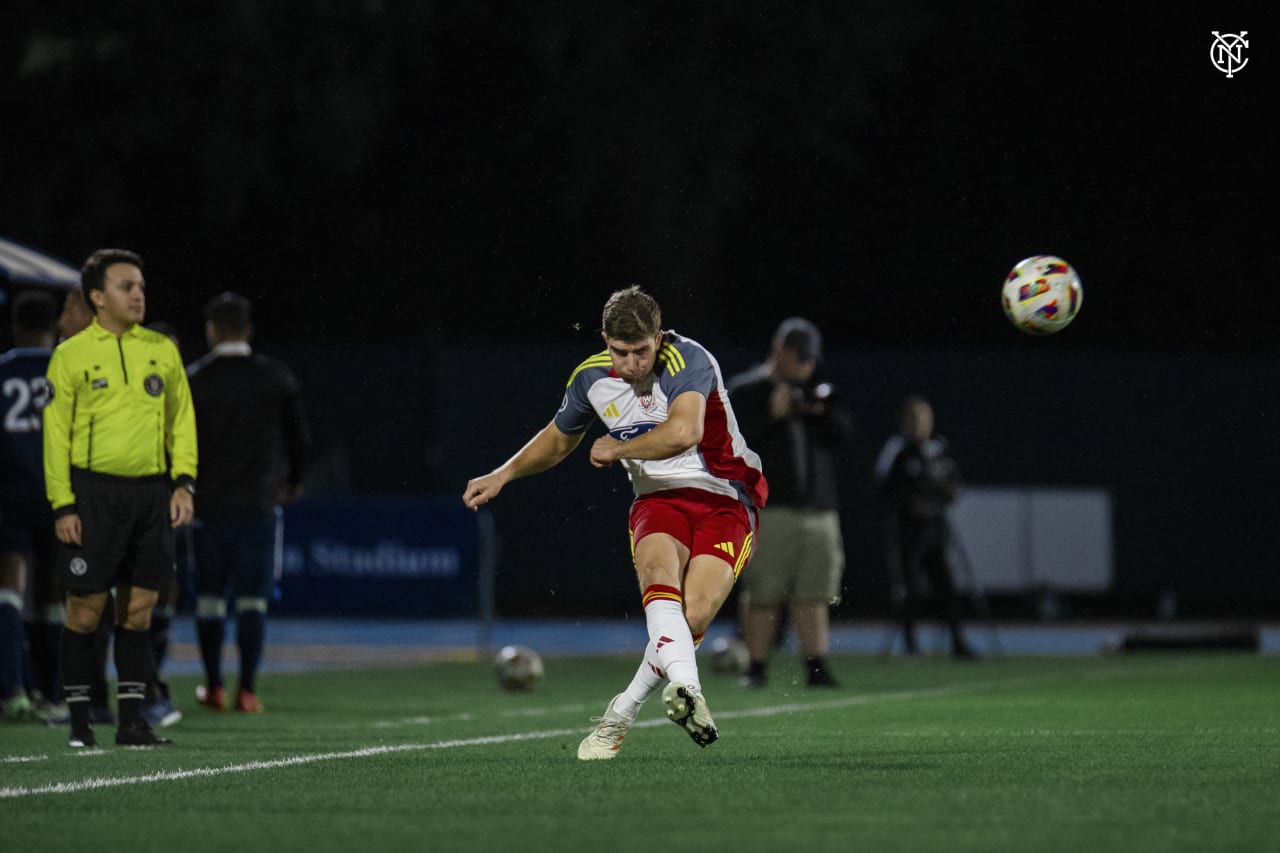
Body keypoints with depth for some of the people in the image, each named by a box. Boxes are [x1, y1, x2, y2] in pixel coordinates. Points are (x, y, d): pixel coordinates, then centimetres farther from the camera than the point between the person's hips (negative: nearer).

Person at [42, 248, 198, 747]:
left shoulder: (162, 350, 10)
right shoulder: (71, 356, 0)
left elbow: (182, 420, 15)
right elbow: (56, 434, -1)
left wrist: (184, 481, 2)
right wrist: (63, 505, -7)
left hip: (151, 494, 4)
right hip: (94, 494, -4)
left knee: (139, 609, 5)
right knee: (85, 609, -2)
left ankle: (130, 720, 10)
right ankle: (79, 720, 6)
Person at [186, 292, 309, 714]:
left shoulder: (192, 380, -3)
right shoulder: (277, 378, 2)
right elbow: (299, 437, 8)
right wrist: (293, 481, 24)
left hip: (209, 502, -1)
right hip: (259, 501, 1)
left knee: (209, 597, 10)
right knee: (253, 599, 1)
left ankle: (213, 687, 14)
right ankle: (247, 690, -3)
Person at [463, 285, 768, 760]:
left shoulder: (688, 360, -18)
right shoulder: (591, 377, 1)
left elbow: (683, 433, -36)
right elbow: (558, 439, 23)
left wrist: (615, 448, -19)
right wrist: (502, 475, 12)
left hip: (724, 501, -3)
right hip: (658, 501, 3)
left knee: (691, 618, -24)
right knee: (661, 574, -33)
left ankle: (620, 716, -5)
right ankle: (685, 688, -54)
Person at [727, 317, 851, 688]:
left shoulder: (818, 391, 18)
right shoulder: (745, 390, 5)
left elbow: (843, 432, 7)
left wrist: (821, 413, -9)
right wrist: (772, 414, -13)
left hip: (819, 508, 4)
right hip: (769, 507, -4)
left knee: (814, 594, 0)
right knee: (763, 594, -5)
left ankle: (816, 666, 0)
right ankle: (756, 667, 0)